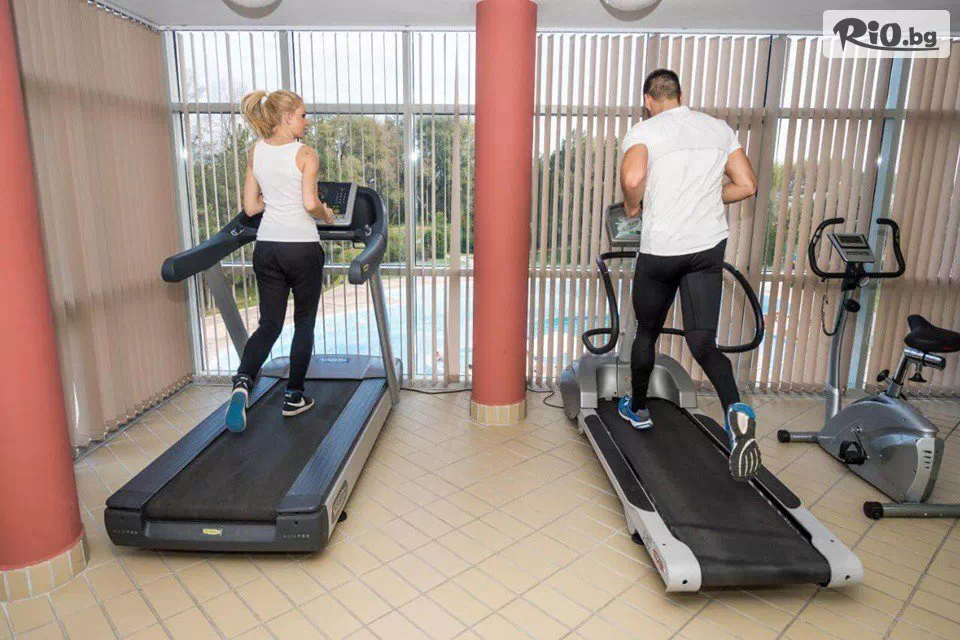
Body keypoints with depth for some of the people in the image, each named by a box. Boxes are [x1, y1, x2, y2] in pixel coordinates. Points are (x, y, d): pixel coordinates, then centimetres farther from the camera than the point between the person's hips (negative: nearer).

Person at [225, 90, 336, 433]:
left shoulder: (254, 152, 9)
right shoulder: (306, 154, -7)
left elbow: (250, 207, 9)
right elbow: (310, 204, -18)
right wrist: (326, 215, 2)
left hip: (266, 246, 5)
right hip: (302, 247, -4)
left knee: (269, 323, 12)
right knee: (304, 323, 11)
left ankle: (243, 380, -12)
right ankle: (293, 397, 17)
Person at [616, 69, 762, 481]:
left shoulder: (644, 130, -3)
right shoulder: (720, 129, 12)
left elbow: (632, 178, -24)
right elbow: (746, 186, 10)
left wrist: (632, 206, -3)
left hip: (661, 249, -3)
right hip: (710, 246, 4)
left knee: (647, 333, 16)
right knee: (702, 341, 3)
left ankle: (637, 409, 33)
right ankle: (735, 409, -23)